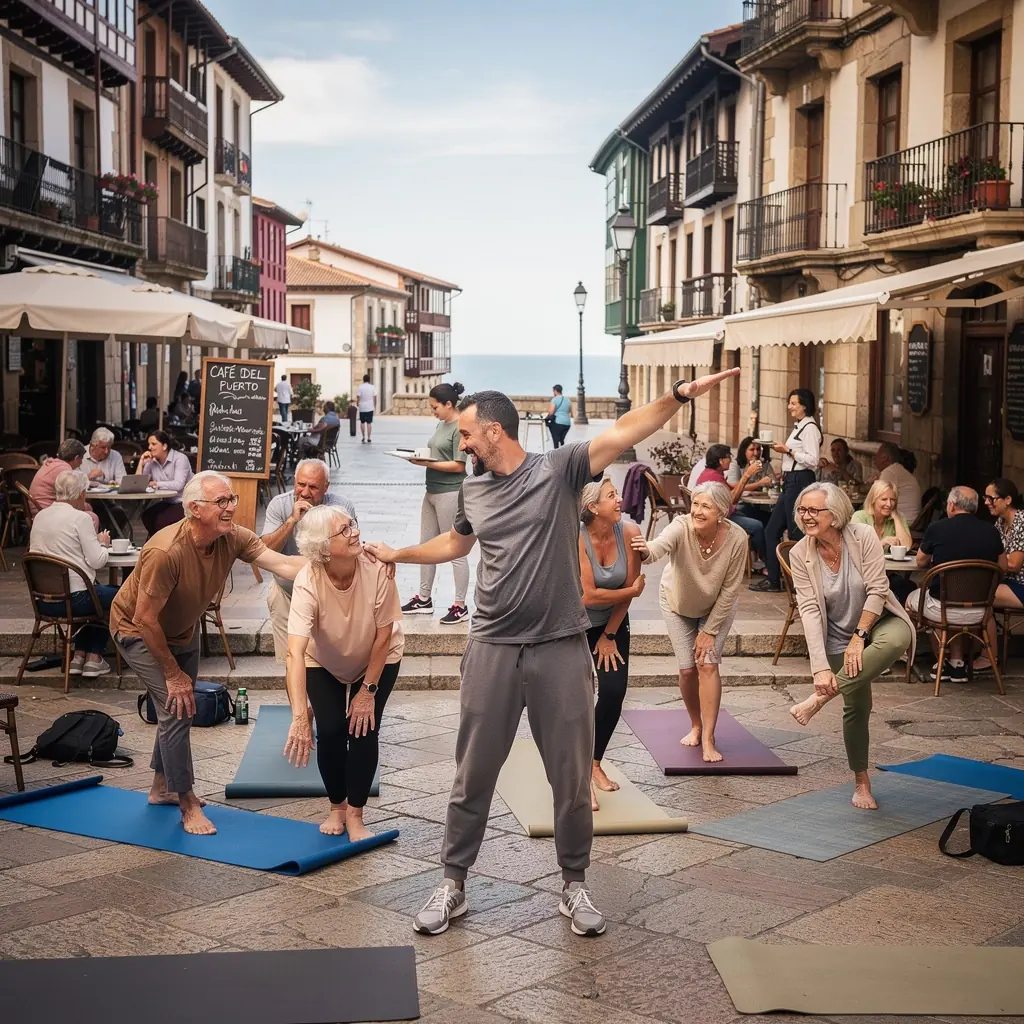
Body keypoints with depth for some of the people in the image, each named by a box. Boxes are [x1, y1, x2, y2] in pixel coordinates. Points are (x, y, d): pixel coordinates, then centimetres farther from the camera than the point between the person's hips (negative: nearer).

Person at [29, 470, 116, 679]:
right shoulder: (80, 518, -13)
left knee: (97, 595, 32)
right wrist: (103, 543, 7)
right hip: (72, 597, -7)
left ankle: (79, 655, 26)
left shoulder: (40, 516, 7)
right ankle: (94, 657, 17)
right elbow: (97, 561, -14)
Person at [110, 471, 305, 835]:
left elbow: (282, 564, -30)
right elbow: (145, 618, -31)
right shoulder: (166, 552, -38)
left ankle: (161, 787, 39)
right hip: (138, 631, -8)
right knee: (175, 707, -15)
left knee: (181, 705, 19)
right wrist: (173, 673, -22)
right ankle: (188, 806, -4)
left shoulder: (233, 538, -21)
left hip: (182, 628, 8)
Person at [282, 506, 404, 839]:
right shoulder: (307, 582, -35)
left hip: (377, 659, 0)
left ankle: (355, 816, 6)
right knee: (330, 730, -10)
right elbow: (295, 653, -44)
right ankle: (337, 807, 16)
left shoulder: (376, 567, -34)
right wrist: (299, 718, -53)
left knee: (363, 729, -11)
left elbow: (383, 635, -21)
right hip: (324, 663, 0)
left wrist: (368, 690, -16)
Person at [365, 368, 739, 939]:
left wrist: (679, 395, -31)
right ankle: (453, 885, 22)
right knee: (474, 776, 9)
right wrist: (397, 555, 36)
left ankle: (575, 886, 24)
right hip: (492, 650, 3)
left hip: (561, 649, -3)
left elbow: (623, 433, -19)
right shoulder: (473, 490, 9)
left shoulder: (560, 469, -5)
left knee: (572, 778, 7)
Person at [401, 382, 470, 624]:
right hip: (432, 492, 10)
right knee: (426, 546, 15)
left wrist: (426, 463, -19)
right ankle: (424, 599, 26)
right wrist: (421, 457, -1)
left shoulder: (460, 428, -14)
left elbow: (458, 465, -18)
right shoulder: (442, 425, 11)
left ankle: (460, 606, 5)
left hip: (450, 493, -9)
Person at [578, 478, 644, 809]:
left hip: (613, 621, 3)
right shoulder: (576, 539, -28)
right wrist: (632, 591, -18)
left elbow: (630, 584, -9)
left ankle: (594, 763, 17)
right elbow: (588, 596, -29)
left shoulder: (629, 533, -17)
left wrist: (610, 635, -5)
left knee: (614, 693, -6)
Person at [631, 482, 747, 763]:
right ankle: (696, 726, 25)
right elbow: (661, 545, -57)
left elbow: (730, 589, -20)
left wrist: (710, 630, -17)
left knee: (708, 664, -12)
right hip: (677, 603, 0)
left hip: (716, 607, 0)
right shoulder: (681, 527, -34)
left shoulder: (736, 538, -31)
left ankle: (708, 740, -5)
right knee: (687, 669, -1)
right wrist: (646, 552, -81)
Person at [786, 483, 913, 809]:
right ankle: (861, 783, 20)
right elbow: (809, 610, -19)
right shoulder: (800, 555, -13)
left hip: (878, 622, -1)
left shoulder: (863, 536, -17)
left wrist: (859, 637, -20)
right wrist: (820, 666, -27)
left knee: (897, 639, -36)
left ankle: (820, 698, -31)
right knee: (856, 708, 0)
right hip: (838, 638, 1)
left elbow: (877, 590, -17)